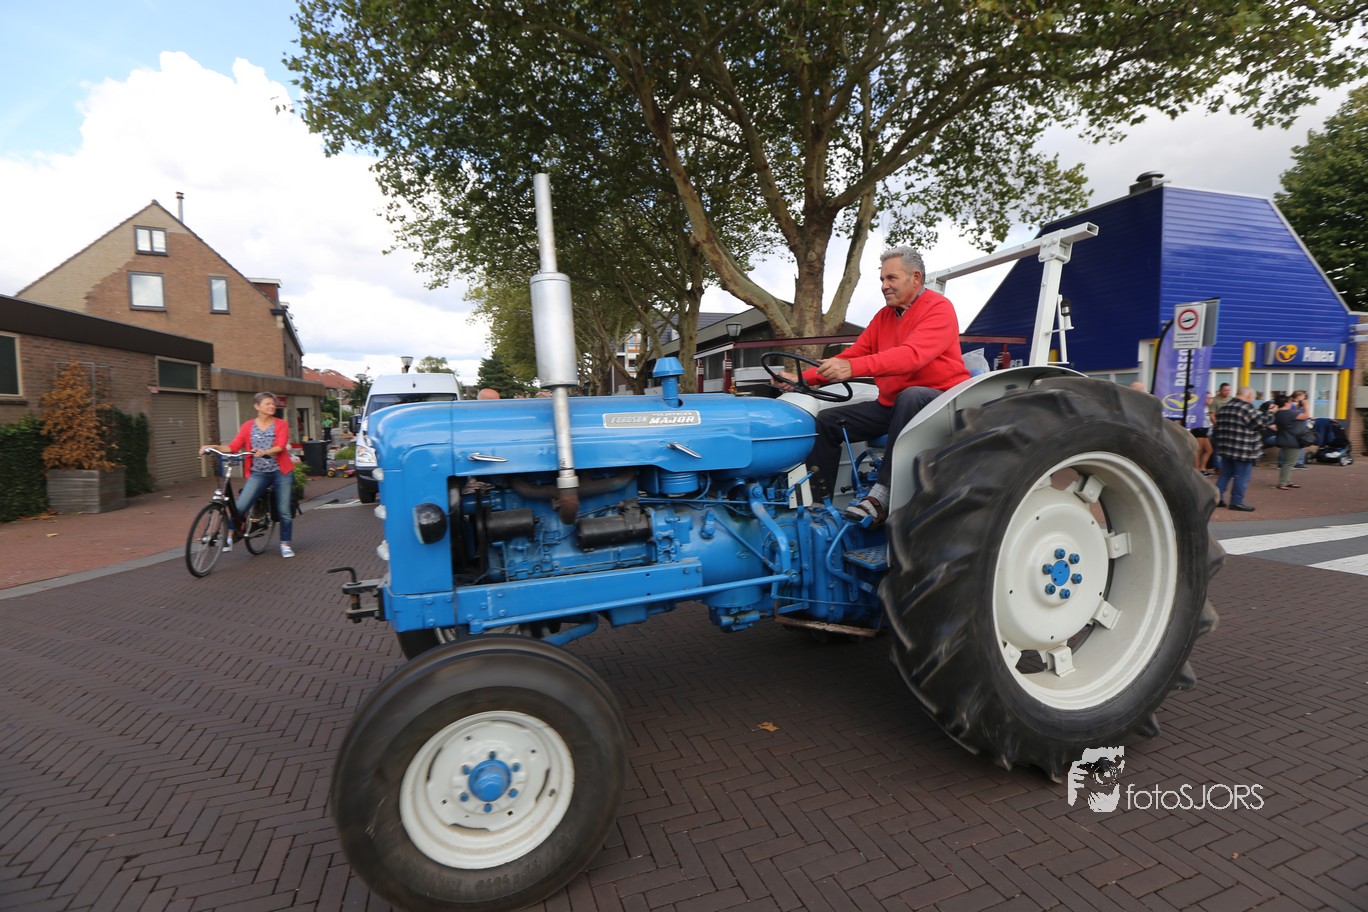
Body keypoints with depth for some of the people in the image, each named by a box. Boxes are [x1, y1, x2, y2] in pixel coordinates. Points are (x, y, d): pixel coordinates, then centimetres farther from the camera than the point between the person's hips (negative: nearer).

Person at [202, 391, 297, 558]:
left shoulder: (282, 424, 1)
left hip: (281, 472, -1)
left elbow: (281, 446, -14)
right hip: (258, 473, 1)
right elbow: (234, 446, -2)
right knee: (240, 506, -13)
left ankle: (286, 544, 14)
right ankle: (230, 536, 7)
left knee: (284, 510, 1)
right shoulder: (248, 427, 5)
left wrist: (265, 451, -32)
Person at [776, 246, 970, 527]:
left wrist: (854, 367, -41)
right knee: (827, 421, -4)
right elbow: (851, 356, 9)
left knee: (910, 396, -39)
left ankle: (882, 495, -39)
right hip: (891, 404, 7)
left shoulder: (939, 308, -9)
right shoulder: (884, 316, 14)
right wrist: (804, 378, -6)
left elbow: (913, 355, -28)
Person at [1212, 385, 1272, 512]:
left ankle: (1217, 498, 13)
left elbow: (1218, 426, 18)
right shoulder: (1247, 407, -12)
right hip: (1243, 450, -7)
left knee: (1226, 474, 15)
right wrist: (1270, 413, 6)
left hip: (1225, 447, 7)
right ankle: (1237, 502, 5)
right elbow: (1262, 422, -10)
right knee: (1242, 477, 1)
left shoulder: (1224, 407, 13)